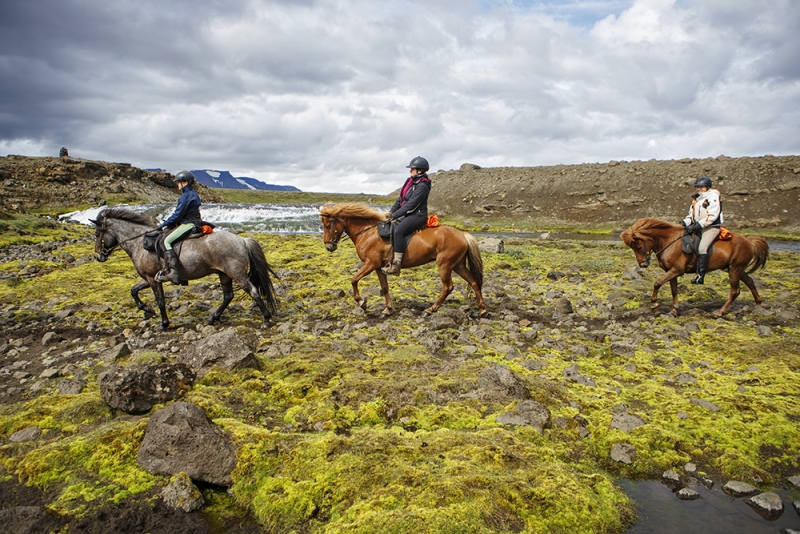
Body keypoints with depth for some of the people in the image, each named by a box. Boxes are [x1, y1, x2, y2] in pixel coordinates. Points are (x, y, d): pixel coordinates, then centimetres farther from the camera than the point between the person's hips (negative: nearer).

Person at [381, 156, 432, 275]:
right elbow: (400, 199, 16)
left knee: (398, 231, -30)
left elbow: (411, 205, -20)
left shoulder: (422, 186, -16)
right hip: (408, 214, 10)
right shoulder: (411, 181, 13)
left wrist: (395, 215, -20)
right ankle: (390, 258, 2)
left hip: (417, 215, -10)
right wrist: (391, 212, 6)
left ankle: (396, 265, -29)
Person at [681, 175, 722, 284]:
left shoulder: (713, 197, -9)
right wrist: (685, 222, -3)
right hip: (698, 227, 9)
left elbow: (712, 216, -18)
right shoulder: (696, 199, 16)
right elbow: (691, 214, 18)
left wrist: (697, 226, -23)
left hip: (711, 227, -9)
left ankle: (700, 276, -23)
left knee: (702, 248, -22)